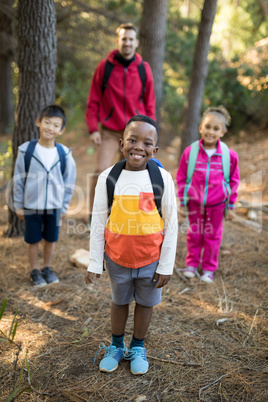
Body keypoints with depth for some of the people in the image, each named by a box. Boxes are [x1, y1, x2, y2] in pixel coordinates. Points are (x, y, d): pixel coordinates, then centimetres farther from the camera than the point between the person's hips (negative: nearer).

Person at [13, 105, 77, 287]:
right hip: (31, 205, -1)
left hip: (54, 206, 1)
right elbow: (18, 179, -3)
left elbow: (69, 181, 2)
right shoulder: (27, 150, -10)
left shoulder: (64, 154, -7)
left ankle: (47, 268, 35)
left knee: (51, 239, 14)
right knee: (33, 240, 10)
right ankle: (35, 271, 29)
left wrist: (64, 206, 4)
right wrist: (18, 205, 0)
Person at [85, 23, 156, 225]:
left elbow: (150, 104, 8)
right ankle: (94, 214, 3)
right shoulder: (104, 66, 0)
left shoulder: (144, 69, 4)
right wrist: (93, 129, -6)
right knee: (101, 171, -11)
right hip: (109, 131, -1)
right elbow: (93, 101, 3)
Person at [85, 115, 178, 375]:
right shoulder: (108, 178, -11)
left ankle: (137, 348, 40)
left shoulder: (162, 178, -13)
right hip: (117, 258, 1)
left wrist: (166, 265, -5)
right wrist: (94, 262, -2)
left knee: (145, 303, 17)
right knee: (119, 302, 20)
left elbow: (171, 226, -7)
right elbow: (98, 224, -4)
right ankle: (116, 346, 43)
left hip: (151, 260, 0)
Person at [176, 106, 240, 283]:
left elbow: (234, 181, 2)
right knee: (194, 234, 15)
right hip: (195, 202, 0)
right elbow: (181, 177, 2)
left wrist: (231, 206, 3)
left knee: (213, 235, 13)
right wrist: (183, 200, 2)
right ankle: (192, 264, 34)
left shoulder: (229, 155, -8)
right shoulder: (190, 152, -8)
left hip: (217, 204, 0)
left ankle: (209, 268, 30)